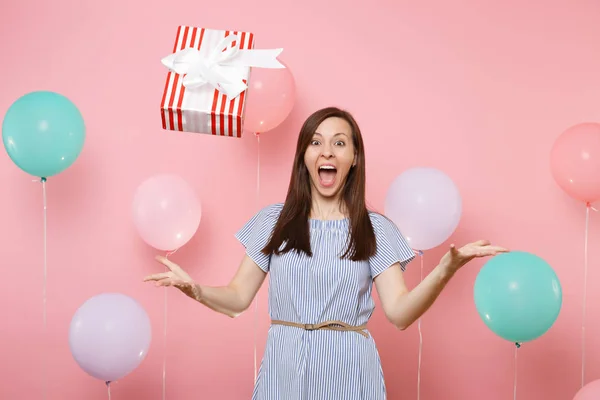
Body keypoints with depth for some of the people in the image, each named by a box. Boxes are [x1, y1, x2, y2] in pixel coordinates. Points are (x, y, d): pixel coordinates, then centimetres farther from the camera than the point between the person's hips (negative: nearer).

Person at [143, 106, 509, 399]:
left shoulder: (377, 230, 3)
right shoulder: (273, 221, 6)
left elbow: (400, 312, -6)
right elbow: (238, 298, 5)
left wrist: (444, 271, -22)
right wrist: (196, 290, -15)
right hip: (284, 370, 1)